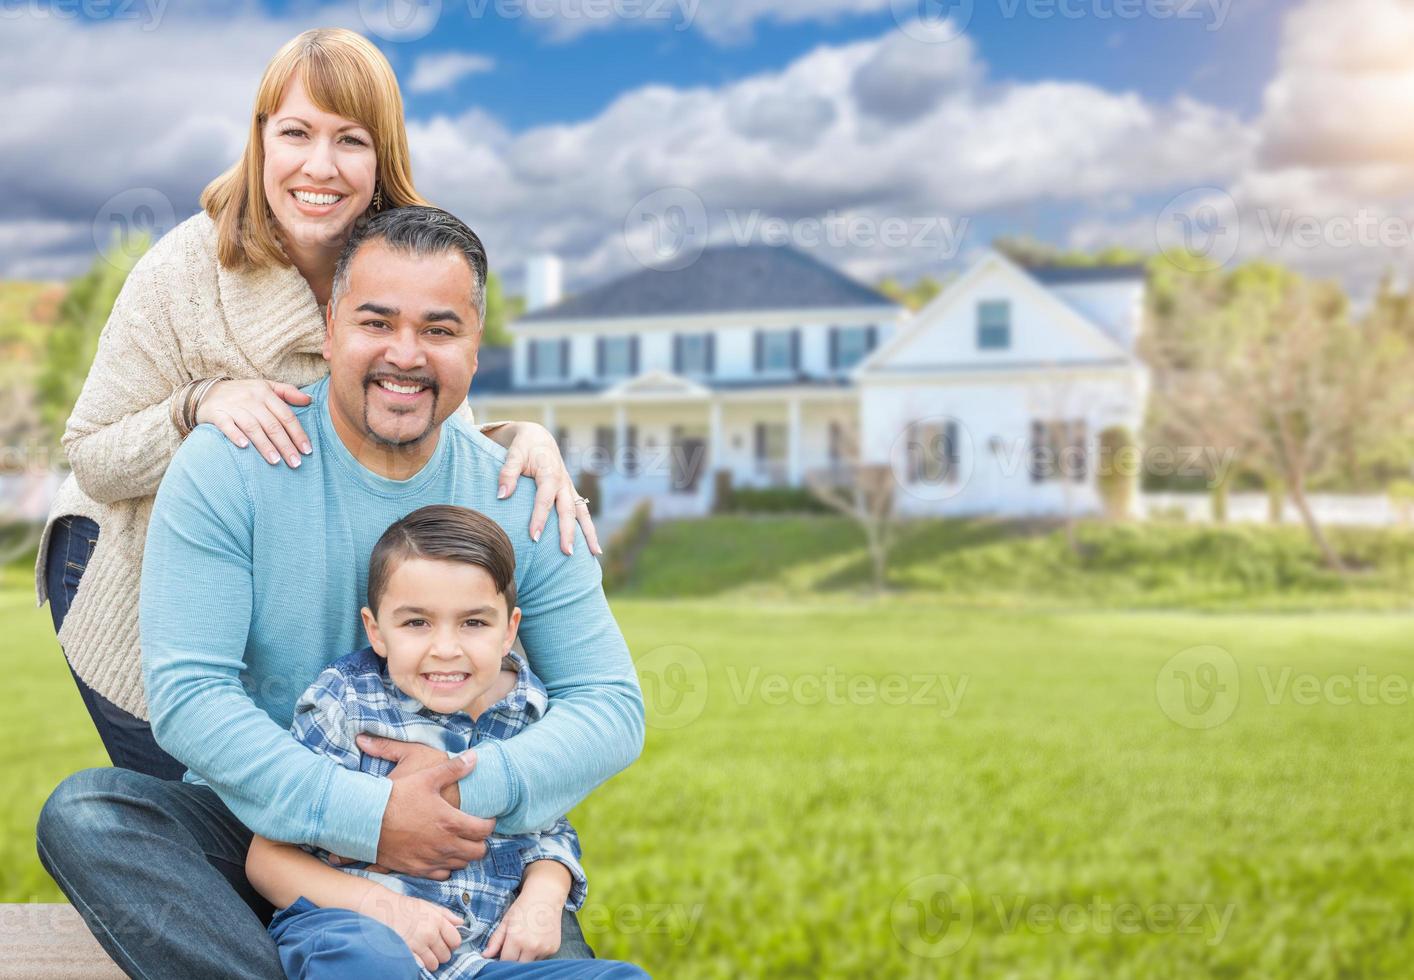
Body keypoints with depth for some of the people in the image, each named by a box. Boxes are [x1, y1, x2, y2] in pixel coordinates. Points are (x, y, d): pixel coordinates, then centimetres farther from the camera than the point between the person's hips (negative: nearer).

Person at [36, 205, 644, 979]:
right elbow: (185, 693, -15)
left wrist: (479, 784, -20)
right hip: (257, 828, 1)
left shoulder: (521, 504, -2)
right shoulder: (224, 466, -8)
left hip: (452, 855, -1)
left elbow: (613, 707, -1)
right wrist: (364, 814, -24)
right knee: (81, 813, -28)